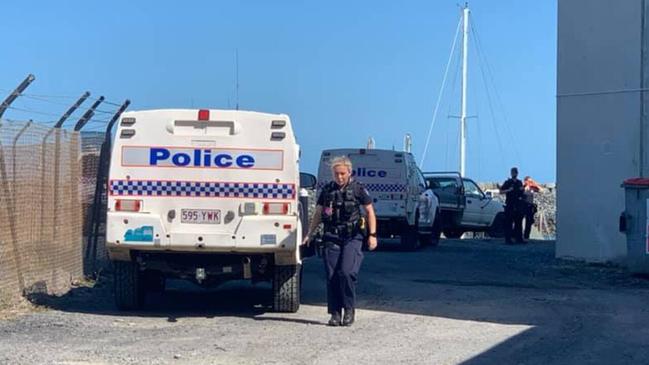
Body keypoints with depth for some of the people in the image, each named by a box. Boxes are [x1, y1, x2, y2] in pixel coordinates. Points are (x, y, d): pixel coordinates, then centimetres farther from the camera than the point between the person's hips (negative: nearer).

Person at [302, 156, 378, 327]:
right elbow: (318, 214, 17)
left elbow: (370, 212, 6)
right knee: (332, 277, 0)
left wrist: (372, 235, -2)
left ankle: (349, 309, -1)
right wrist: (309, 234, 13)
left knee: (347, 272, -17)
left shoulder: (358, 189, 2)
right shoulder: (327, 190, 10)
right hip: (331, 238, 3)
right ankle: (335, 313, 7)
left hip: (352, 238, -3)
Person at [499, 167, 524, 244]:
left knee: (518, 222, 6)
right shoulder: (508, 182, 0)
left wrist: (522, 190, 3)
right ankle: (508, 239, -6)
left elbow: (522, 193, 25)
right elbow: (501, 191, -3)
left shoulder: (519, 183, 15)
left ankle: (519, 238, 11)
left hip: (518, 205, 5)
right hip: (509, 205, -5)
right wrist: (508, 190, -18)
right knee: (508, 223, -6)